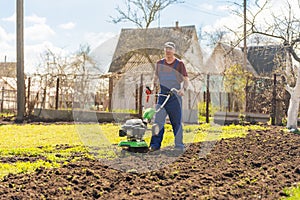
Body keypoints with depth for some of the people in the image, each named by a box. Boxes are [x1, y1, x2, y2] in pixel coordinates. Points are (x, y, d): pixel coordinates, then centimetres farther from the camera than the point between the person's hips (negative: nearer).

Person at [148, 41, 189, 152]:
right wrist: (152, 87, 1)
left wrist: (183, 89, -19)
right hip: (162, 95, 3)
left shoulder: (179, 64, 1)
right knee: (158, 120, -6)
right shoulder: (159, 63, 11)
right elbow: (155, 77, 20)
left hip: (175, 96, -2)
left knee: (177, 122, 3)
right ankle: (155, 144, -3)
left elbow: (186, 80, 0)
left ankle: (179, 146, 12)